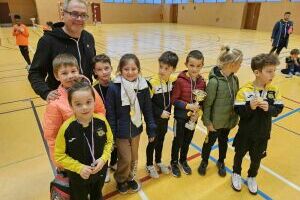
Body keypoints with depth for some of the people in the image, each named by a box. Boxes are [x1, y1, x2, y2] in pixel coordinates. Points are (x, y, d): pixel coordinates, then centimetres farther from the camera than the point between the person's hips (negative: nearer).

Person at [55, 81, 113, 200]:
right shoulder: (67, 128, -27)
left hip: (100, 171, 2)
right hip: (78, 176, -2)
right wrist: (79, 167, -20)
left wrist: (103, 159, -17)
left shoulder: (102, 121, -21)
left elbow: (109, 141, -4)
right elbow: (59, 155, -14)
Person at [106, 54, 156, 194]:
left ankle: (130, 178, 47)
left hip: (136, 130, 4)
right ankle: (120, 180, 37)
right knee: (125, 159, 6)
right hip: (121, 132, -3)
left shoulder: (143, 86, -9)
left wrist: (151, 130, 1)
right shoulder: (114, 88, -18)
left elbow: (148, 110, -1)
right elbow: (110, 113, -13)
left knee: (134, 158, 19)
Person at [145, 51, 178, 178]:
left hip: (165, 118, 5)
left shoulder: (173, 81, -6)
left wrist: (168, 111, -4)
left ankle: (158, 162, 43)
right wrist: (159, 112, -19)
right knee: (152, 141, 12)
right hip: (154, 119, -5)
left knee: (161, 140, 21)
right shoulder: (153, 82, -22)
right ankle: (149, 165, 34)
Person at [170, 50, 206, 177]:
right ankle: (174, 162, 35)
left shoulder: (202, 82, -6)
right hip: (180, 117, -4)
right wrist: (188, 106, -24)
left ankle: (183, 160, 44)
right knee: (178, 141, 12)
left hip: (193, 117, 4)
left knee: (188, 140, 20)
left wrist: (198, 111, -13)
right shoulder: (180, 81, -20)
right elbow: (174, 100, -16)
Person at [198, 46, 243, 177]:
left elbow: (236, 98, 6)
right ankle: (204, 162, 41)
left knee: (223, 141, 23)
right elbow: (207, 103, -18)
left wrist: (236, 117, 9)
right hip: (216, 121, -5)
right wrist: (207, 122, -13)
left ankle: (221, 162, 48)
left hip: (229, 120, 6)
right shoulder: (214, 81, -25)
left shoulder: (234, 79, -5)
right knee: (210, 141, 16)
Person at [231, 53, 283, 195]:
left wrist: (269, 108, -26)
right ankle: (236, 174, 46)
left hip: (262, 134, 3)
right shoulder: (245, 90, -21)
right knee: (240, 154, 19)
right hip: (245, 132, -3)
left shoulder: (274, 90, -8)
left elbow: (278, 109, -6)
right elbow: (238, 111, -19)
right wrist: (250, 107, -37)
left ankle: (251, 177, 48)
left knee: (256, 157, 21)